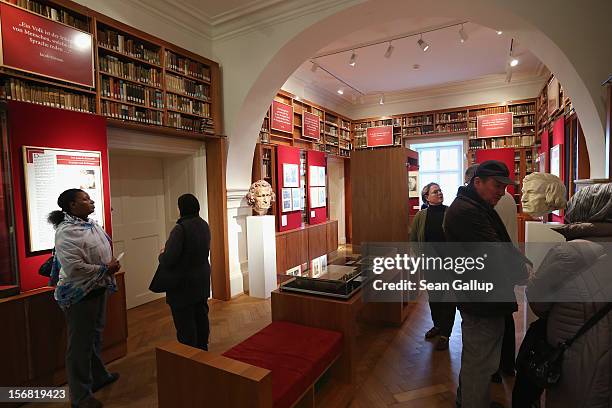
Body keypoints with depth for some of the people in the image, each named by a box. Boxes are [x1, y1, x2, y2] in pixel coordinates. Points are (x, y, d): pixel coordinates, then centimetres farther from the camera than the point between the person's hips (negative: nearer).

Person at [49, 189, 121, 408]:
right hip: (80, 294, -9)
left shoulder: (92, 224, 5)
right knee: (80, 344, 5)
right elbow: (74, 268, -29)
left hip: (98, 289, 9)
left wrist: (111, 266, 6)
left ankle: (98, 376, 44)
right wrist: (106, 269, -21)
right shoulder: (67, 231, -23)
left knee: (95, 336, 24)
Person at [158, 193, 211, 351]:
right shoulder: (204, 225, 1)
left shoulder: (180, 228, -23)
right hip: (202, 281, 8)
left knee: (185, 322, 6)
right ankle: (203, 347, 35)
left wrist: (162, 254, -2)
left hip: (183, 284, -8)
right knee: (201, 316, 20)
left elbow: (168, 260, -25)